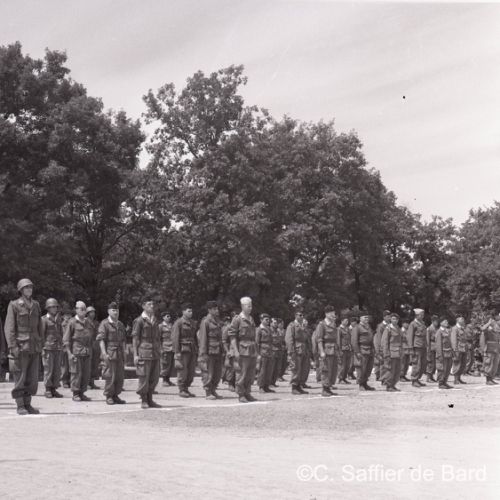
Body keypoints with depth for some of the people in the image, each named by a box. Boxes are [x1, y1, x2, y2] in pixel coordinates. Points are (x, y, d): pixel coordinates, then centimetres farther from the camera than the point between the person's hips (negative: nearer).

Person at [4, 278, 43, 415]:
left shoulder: (36, 305, 11)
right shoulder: (14, 305, -4)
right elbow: (9, 328, -8)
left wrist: (40, 344, 11)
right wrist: (13, 346, -16)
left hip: (34, 347, 5)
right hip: (20, 347, -5)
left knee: (32, 378, 5)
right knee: (20, 378, -2)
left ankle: (27, 404, 15)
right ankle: (20, 406, 6)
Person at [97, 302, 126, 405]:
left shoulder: (120, 325, 16)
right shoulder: (104, 324, -4)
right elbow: (101, 340, -10)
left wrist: (124, 353, 13)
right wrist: (104, 353, -18)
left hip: (119, 354, 6)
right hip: (109, 354, -6)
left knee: (120, 376, 5)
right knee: (110, 376, -6)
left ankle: (116, 395, 14)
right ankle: (109, 396, 5)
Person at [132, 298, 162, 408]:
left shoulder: (155, 320, 16)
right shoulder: (139, 320, -3)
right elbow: (135, 338, -6)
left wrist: (158, 352, 17)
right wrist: (135, 355, -12)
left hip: (155, 353, 6)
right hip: (144, 353, -6)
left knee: (154, 378, 6)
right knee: (144, 377, -4)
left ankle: (150, 400, 15)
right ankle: (144, 401, 5)